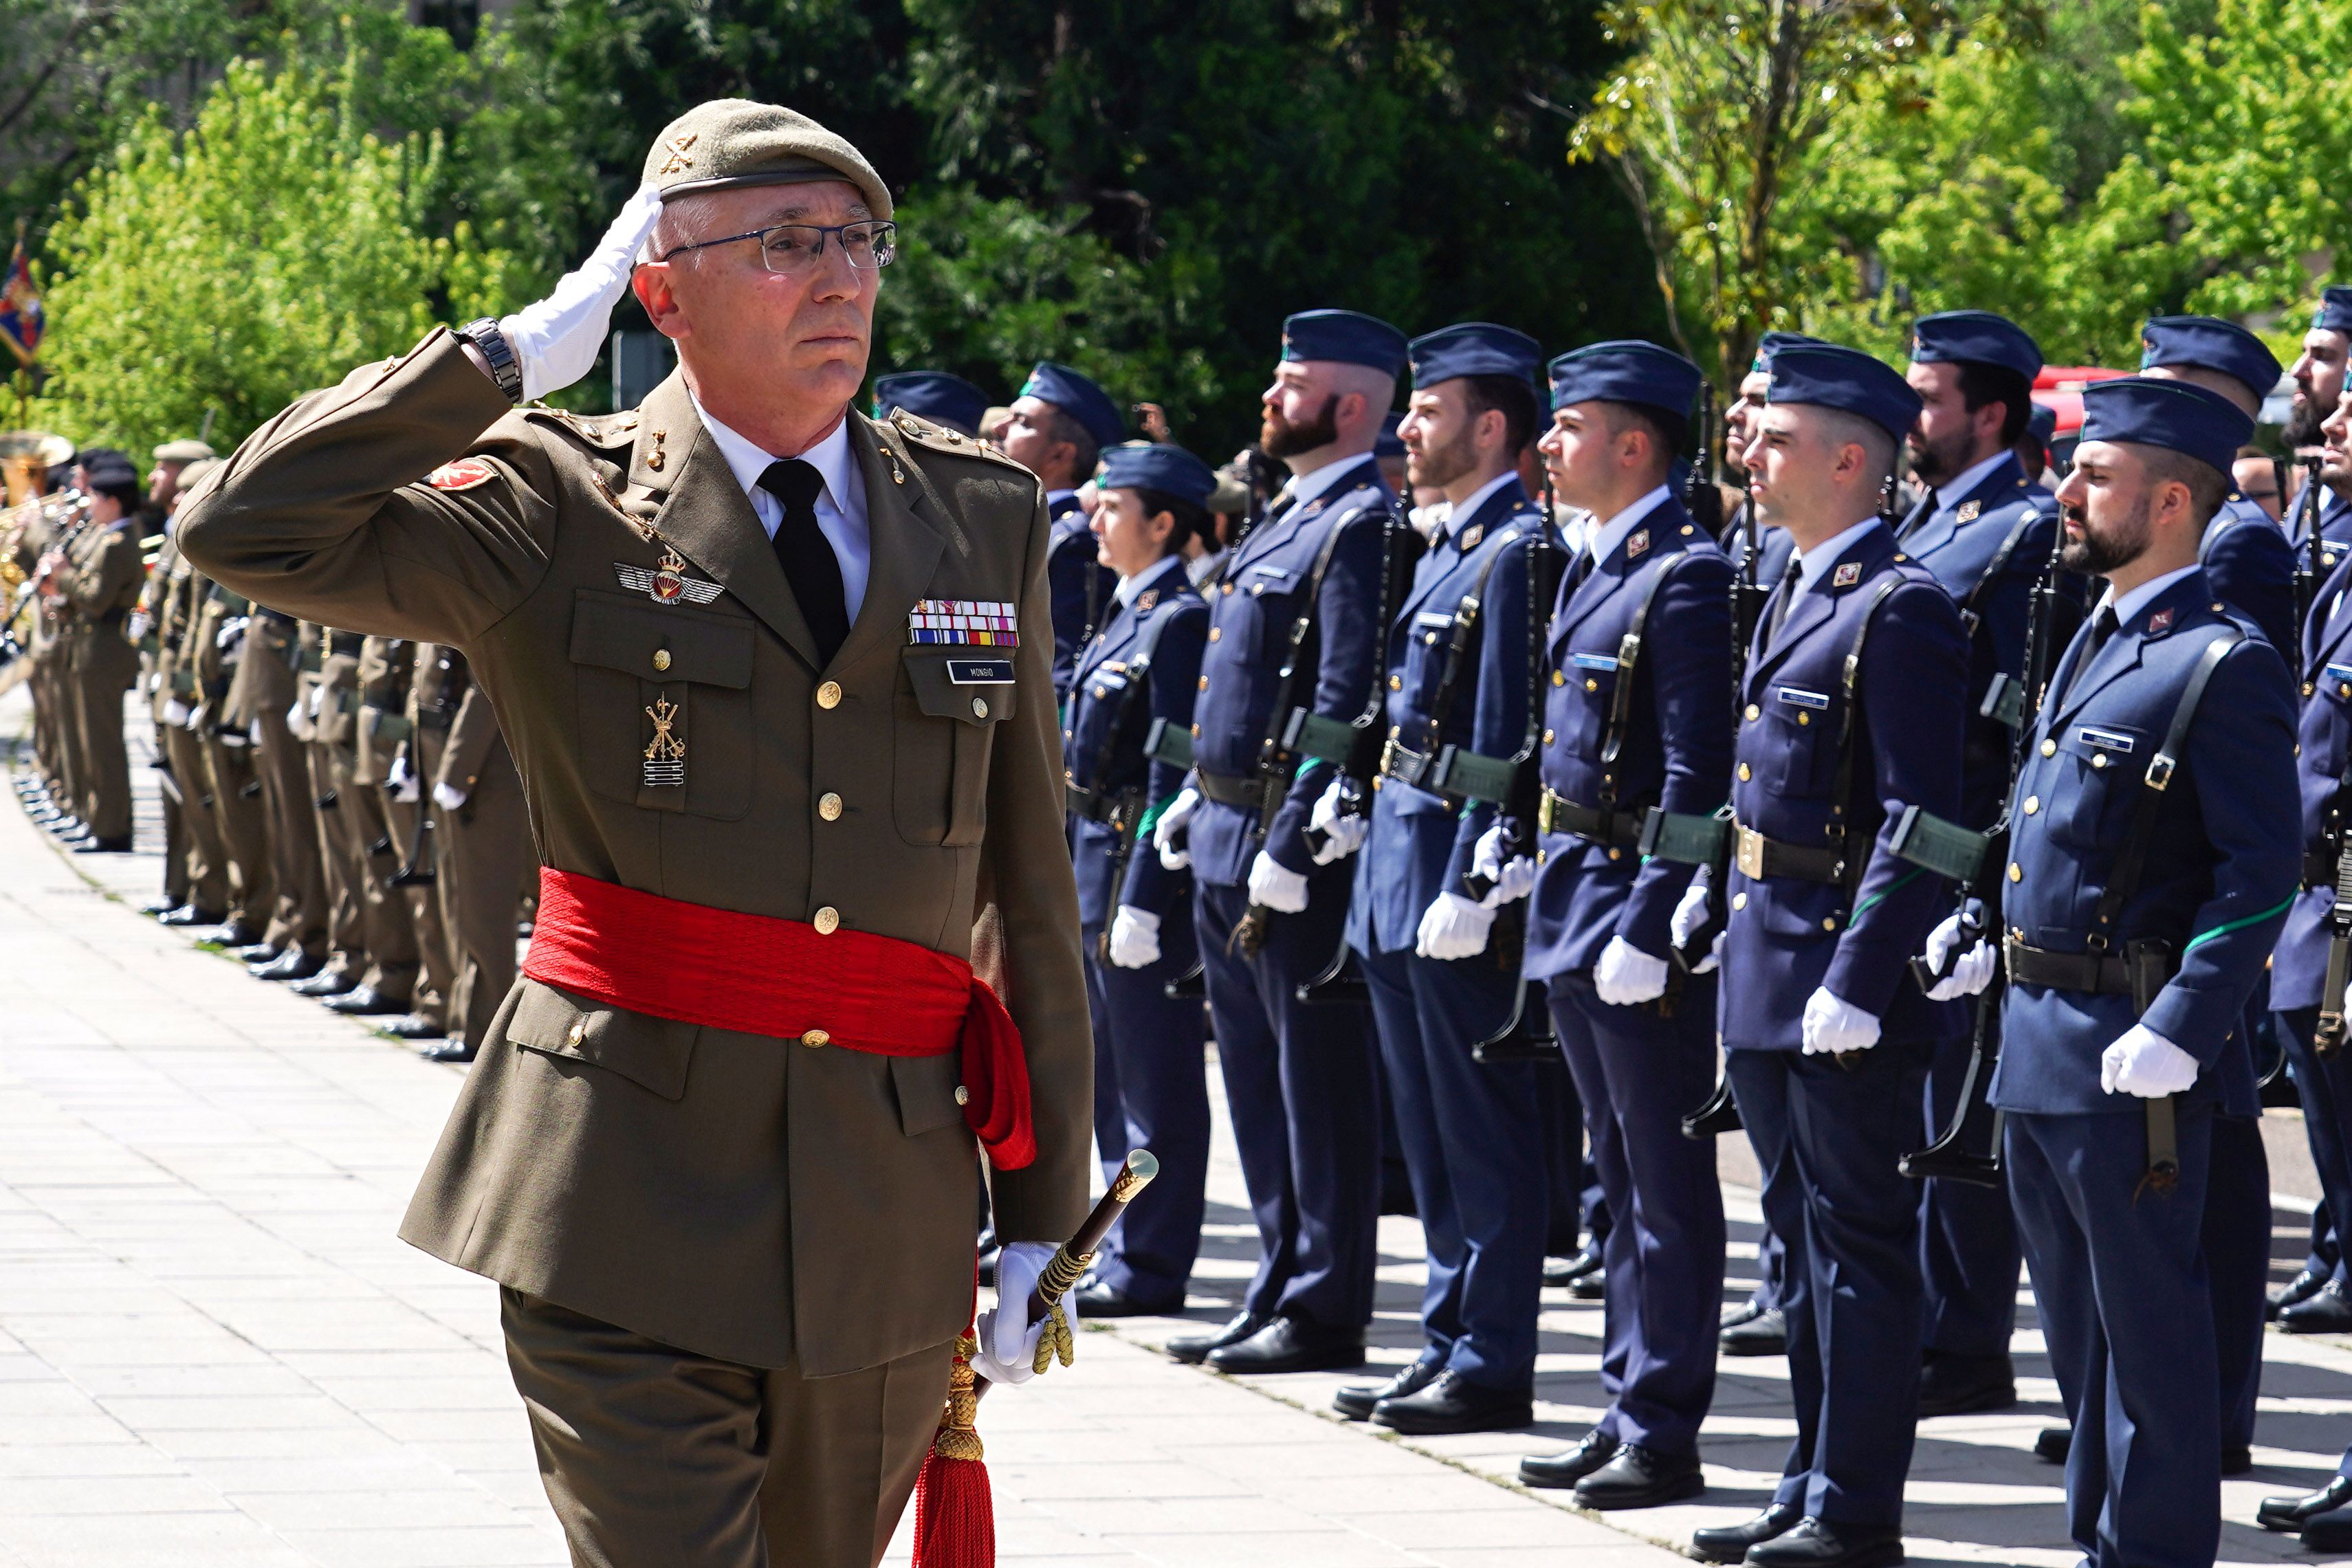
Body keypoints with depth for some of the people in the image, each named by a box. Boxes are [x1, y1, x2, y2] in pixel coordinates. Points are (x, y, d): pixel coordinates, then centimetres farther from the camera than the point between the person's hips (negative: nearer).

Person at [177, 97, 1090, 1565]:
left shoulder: (985, 517, 10)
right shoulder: (564, 510, -1)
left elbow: (1029, 878, 13)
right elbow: (246, 530, -14)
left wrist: (1041, 1212, 11)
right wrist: (522, 352, -9)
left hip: (890, 1219, 4)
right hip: (626, 1203, -4)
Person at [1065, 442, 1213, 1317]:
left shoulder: (1178, 623, -14)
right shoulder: (1128, 615, 14)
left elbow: (1173, 773, -18)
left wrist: (1142, 899, -21)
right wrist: (1081, 880, 18)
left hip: (1142, 859, -10)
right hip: (1094, 853, 10)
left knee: (1153, 1075, -3)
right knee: (1109, 1069, 15)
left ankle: (1150, 1268, 1)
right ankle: (1121, 1249, 23)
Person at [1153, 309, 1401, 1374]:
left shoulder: (1362, 525, -14)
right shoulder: (1290, 518, 17)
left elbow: (1347, 705, -20)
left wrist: (1292, 844, -23)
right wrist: (1198, 799, 18)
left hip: (1293, 845, -10)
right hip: (1226, 841, 10)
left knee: (1318, 1079, -4)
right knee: (1257, 1076, 14)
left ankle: (1324, 1311, 1)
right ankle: (1280, 1293, 20)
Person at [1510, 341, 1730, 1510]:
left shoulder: (1688, 575, -15)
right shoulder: (1593, 568, 14)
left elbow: (1695, 776, -19)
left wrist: (1648, 928, -21)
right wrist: (1516, 859, 17)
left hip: (1638, 897, -10)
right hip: (1572, 895, 10)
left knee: (1665, 1182, -3)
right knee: (1620, 1179, 14)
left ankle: (1664, 1435, 0)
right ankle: (1629, 1413, 20)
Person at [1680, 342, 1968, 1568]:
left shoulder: (1899, 607, -16)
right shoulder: (1797, 592, 14)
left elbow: (1920, 816, -20)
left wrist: (1856, 982, -23)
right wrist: (1718, 901, 16)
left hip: (1844, 967, -10)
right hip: (1769, 967, 10)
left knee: (1859, 1236, -3)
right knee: (1802, 1230, 15)